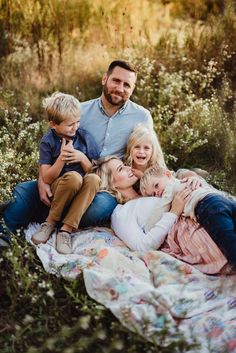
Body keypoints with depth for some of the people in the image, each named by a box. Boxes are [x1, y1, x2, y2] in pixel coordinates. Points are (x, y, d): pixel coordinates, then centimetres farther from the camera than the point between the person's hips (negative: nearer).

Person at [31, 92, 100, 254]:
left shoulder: (85, 137, 1)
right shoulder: (48, 142, -5)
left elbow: (93, 170, 5)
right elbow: (47, 178, -9)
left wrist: (82, 158, -15)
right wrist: (62, 157, -22)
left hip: (81, 191, 3)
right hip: (57, 189, -3)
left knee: (94, 179, -32)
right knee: (74, 177, -36)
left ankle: (66, 229, -27)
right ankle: (51, 221, -14)